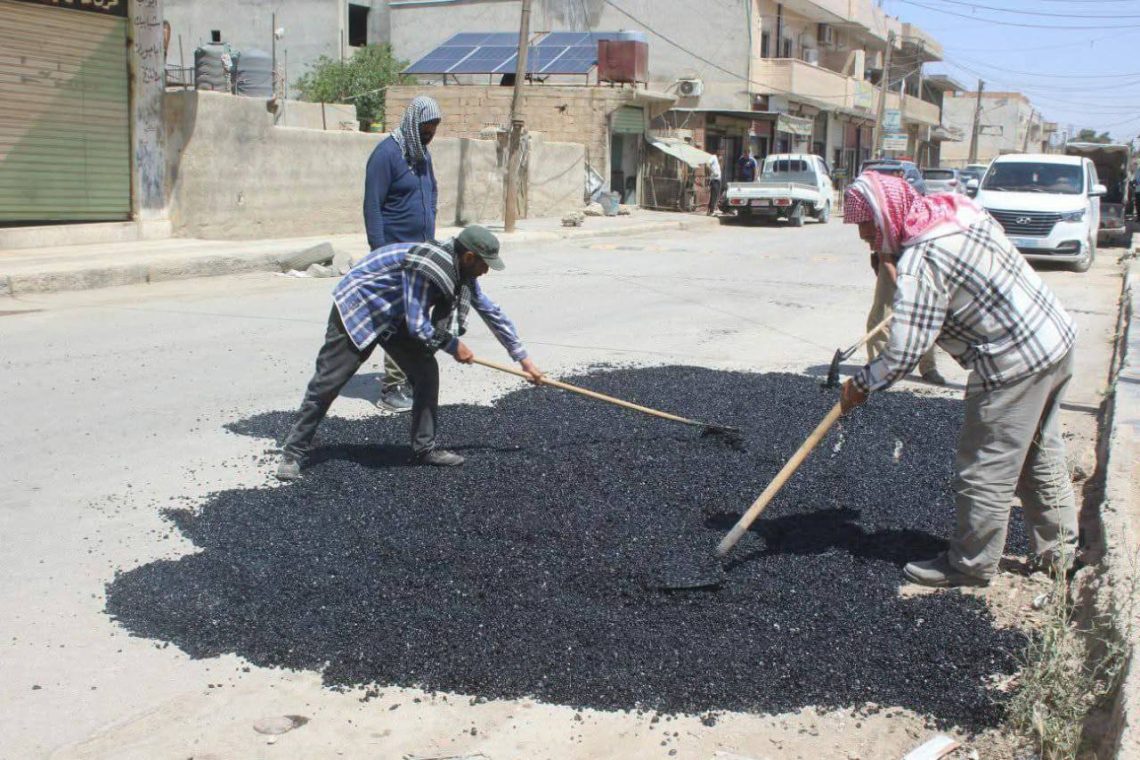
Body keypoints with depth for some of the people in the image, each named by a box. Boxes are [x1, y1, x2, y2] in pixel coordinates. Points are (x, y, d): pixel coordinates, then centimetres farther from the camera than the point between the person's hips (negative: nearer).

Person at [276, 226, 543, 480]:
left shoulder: (461, 270, -6)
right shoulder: (428, 266, -33)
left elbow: (491, 311, 5)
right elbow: (417, 326, -30)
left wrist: (522, 357, 8)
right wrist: (453, 345, -15)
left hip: (394, 317, 8)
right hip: (356, 308, -8)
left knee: (426, 372, -2)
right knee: (327, 383, -6)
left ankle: (424, 447, 8)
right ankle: (293, 452, 5)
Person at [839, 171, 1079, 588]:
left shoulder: (920, 264, -23)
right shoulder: (957, 207, 4)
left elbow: (903, 354, -24)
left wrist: (860, 385, -9)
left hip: (1015, 366, -10)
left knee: (985, 472, 4)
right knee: (1042, 459, 22)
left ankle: (970, 566, 18)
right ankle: (1058, 550, 36)